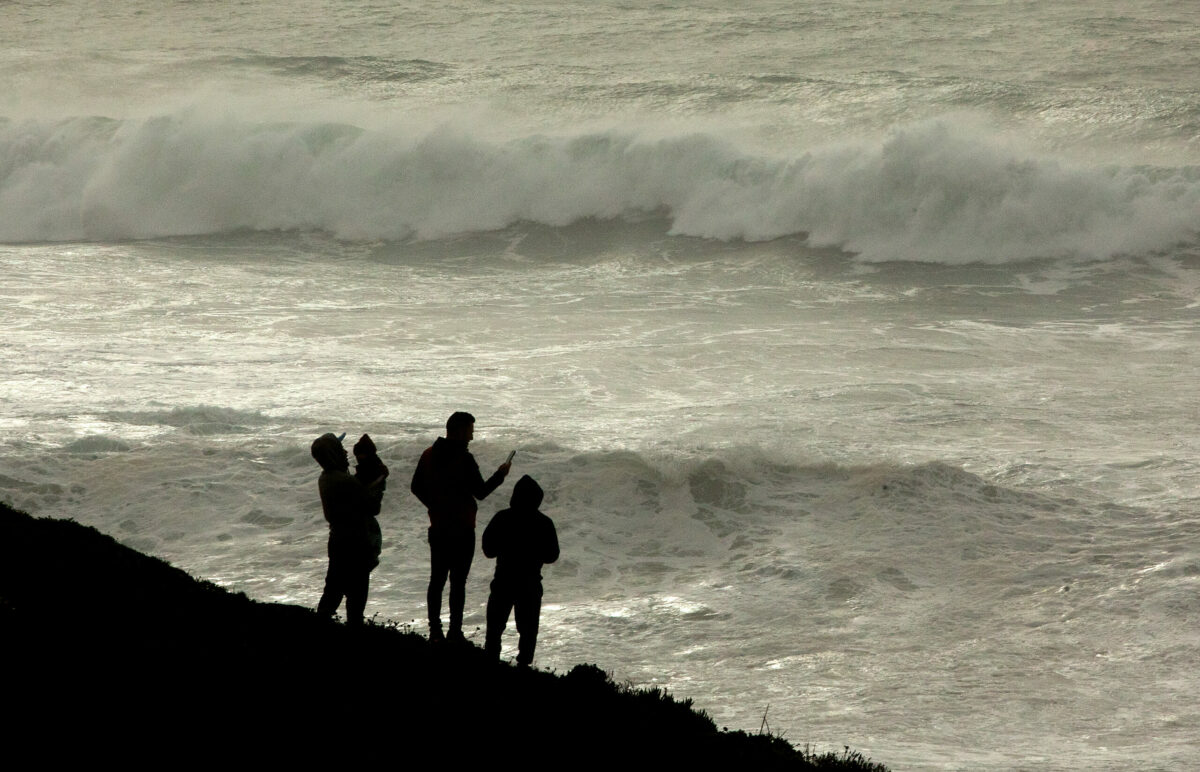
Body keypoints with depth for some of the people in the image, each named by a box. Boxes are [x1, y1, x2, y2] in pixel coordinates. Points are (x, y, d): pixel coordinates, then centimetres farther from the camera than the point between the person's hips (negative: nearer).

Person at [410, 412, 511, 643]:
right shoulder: (464, 460, -18)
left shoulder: (429, 455, 4)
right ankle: (455, 632, 0)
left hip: (437, 528, 6)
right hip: (462, 530, -6)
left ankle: (435, 631, 13)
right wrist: (500, 475, 1)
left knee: (436, 580, 12)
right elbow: (481, 492, -13)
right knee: (458, 582, -1)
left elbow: (416, 487, 11)